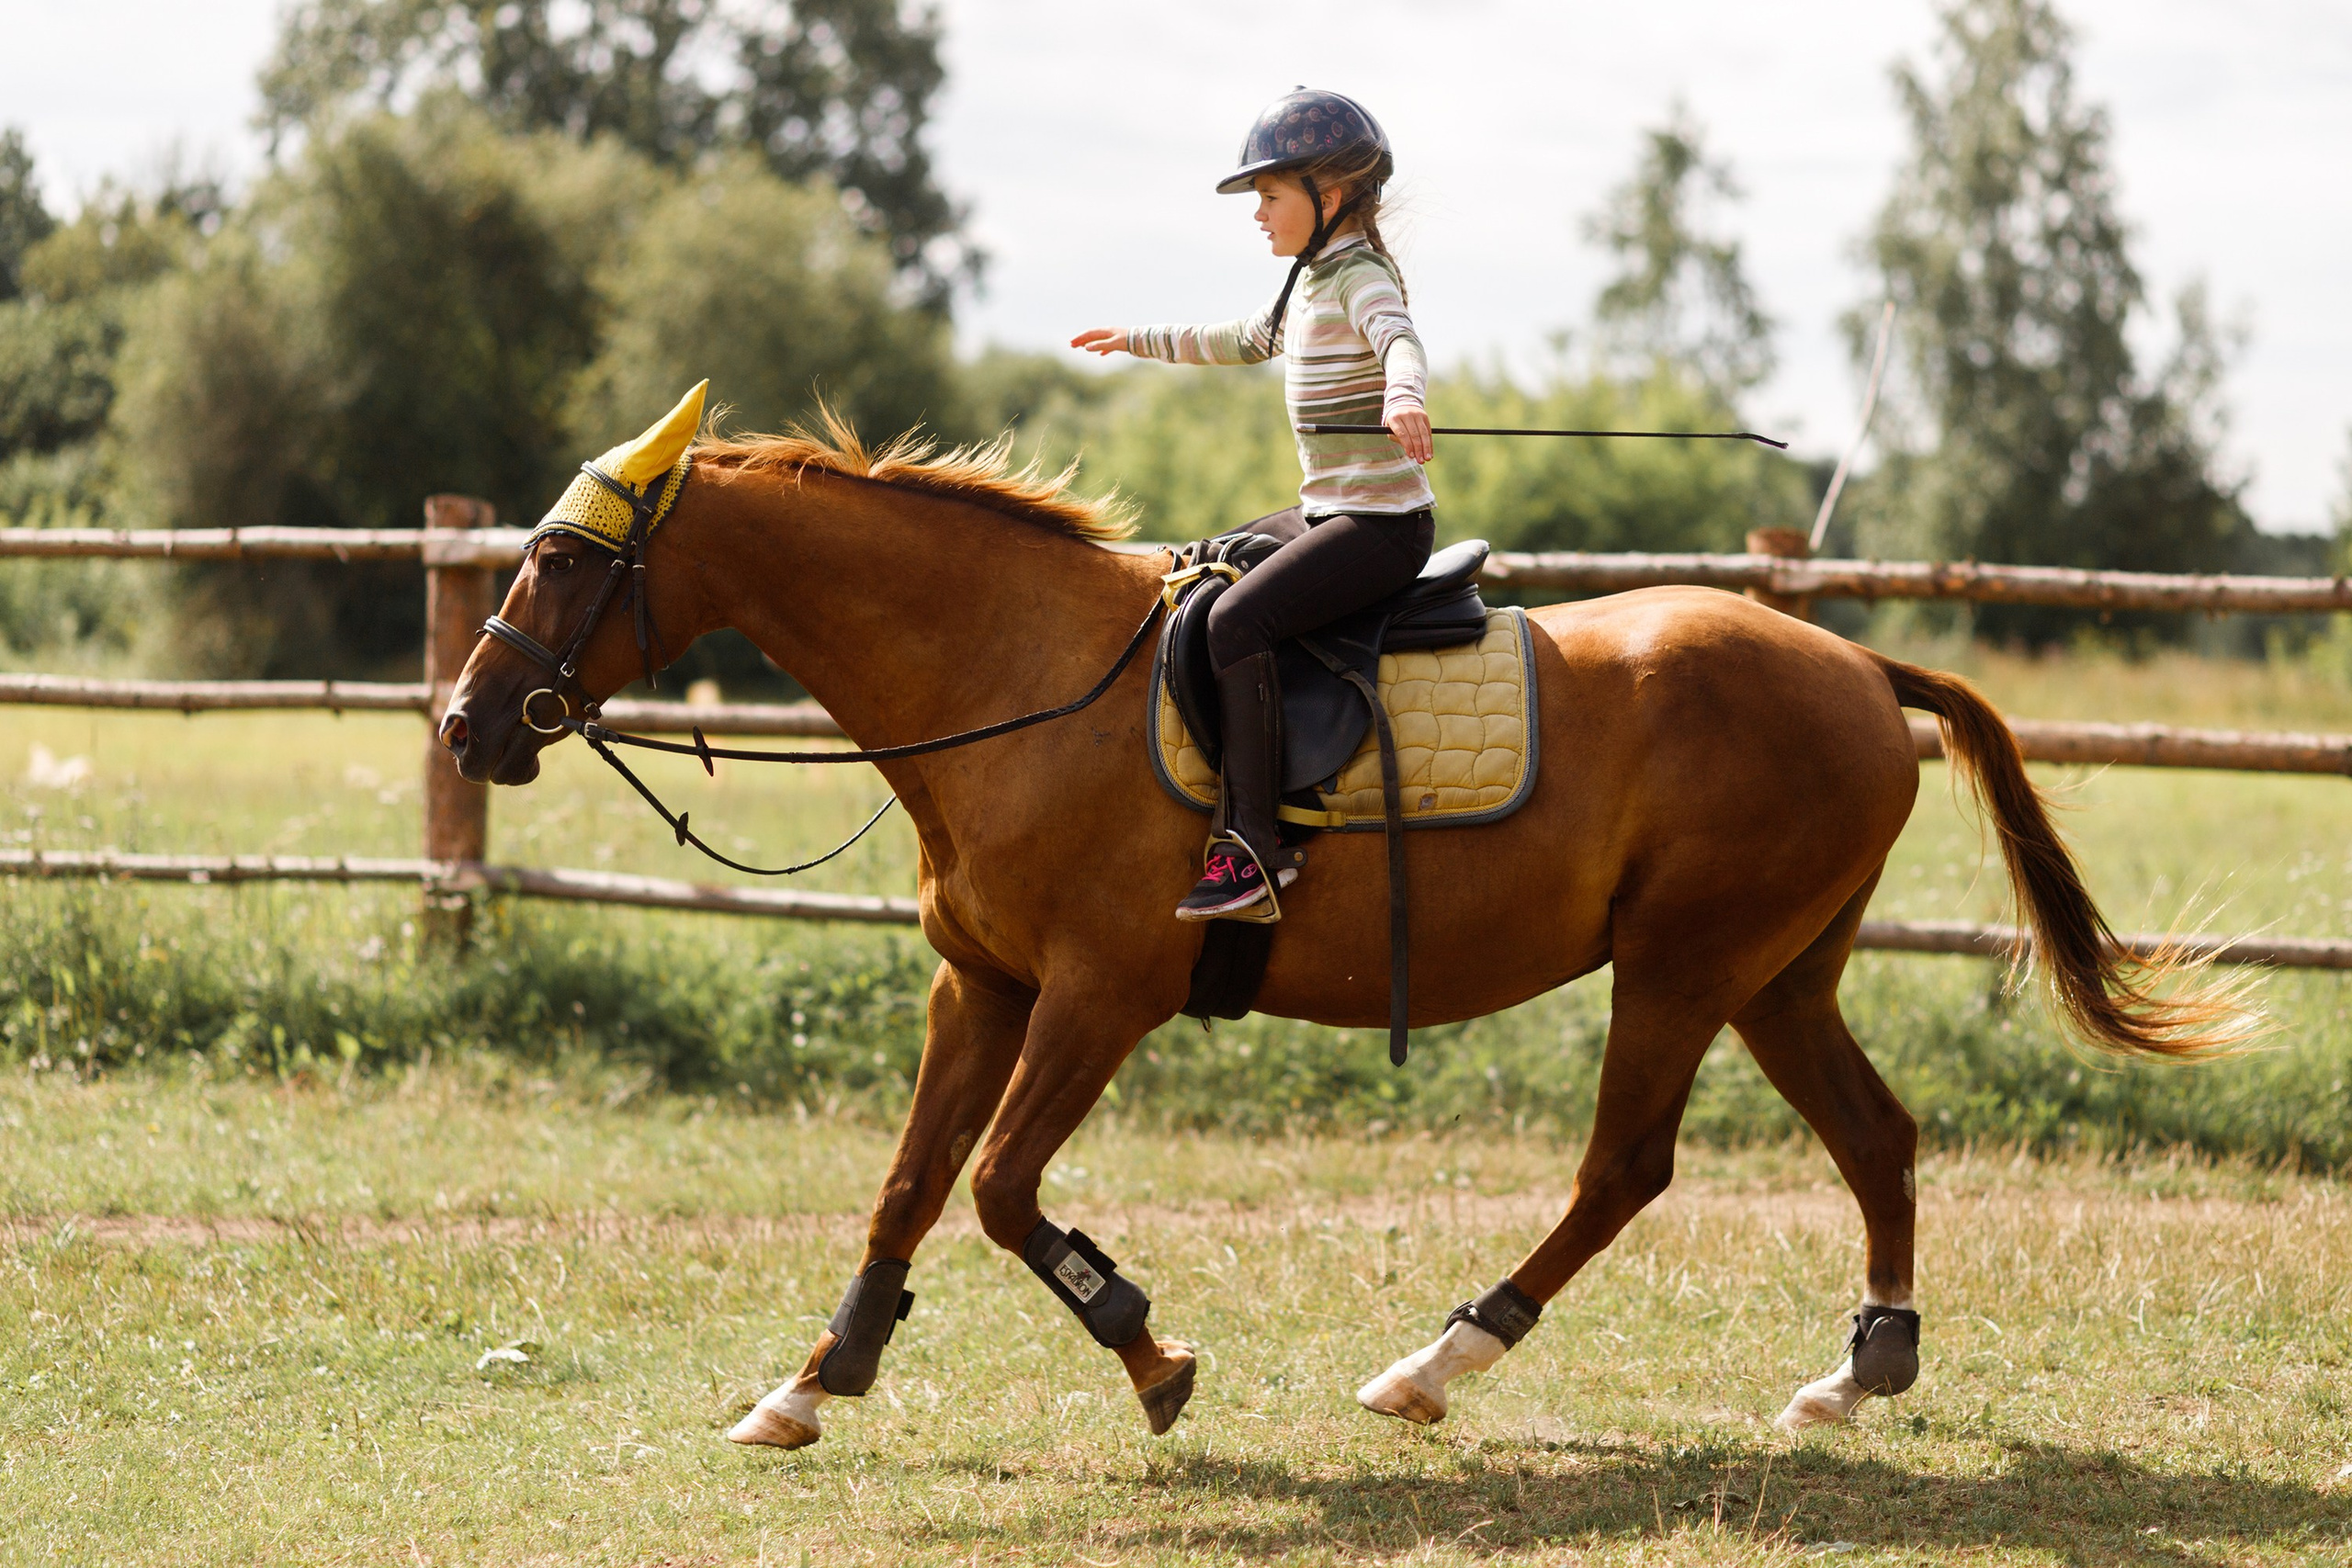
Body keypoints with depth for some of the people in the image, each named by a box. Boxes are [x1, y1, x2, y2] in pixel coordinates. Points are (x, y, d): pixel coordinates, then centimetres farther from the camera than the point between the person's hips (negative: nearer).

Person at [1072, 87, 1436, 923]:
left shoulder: (1360, 281, -13)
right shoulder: (1311, 282, 17)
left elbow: (1402, 342, -36)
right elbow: (1246, 342, 38)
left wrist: (1402, 397, -58)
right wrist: (1139, 341, 47)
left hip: (1382, 523, -11)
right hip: (1330, 511, 11)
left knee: (1235, 619, -27)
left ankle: (1252, 850, -33)